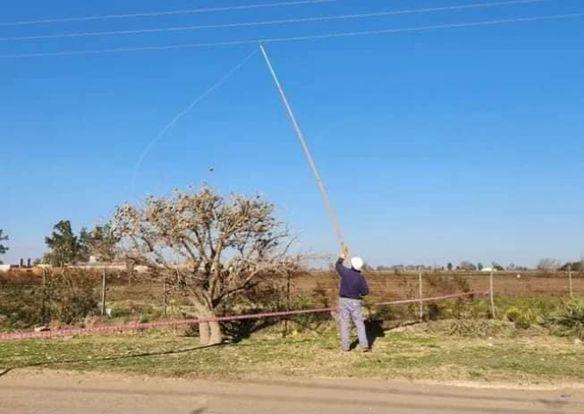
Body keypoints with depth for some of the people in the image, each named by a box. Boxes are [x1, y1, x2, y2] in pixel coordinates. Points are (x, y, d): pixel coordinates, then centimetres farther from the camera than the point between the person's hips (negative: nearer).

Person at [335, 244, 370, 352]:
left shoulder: (345, 272, -8)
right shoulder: (360, 277, -12)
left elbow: (337, 265, 14)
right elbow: (365, 291, -9)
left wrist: (342, 256, 25)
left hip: (344, 300, 1)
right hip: (355, 302, -1)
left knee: (344, 324, 7)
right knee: (359, 324, 5)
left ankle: (345, 345, 9)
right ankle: (364, 345, -1)